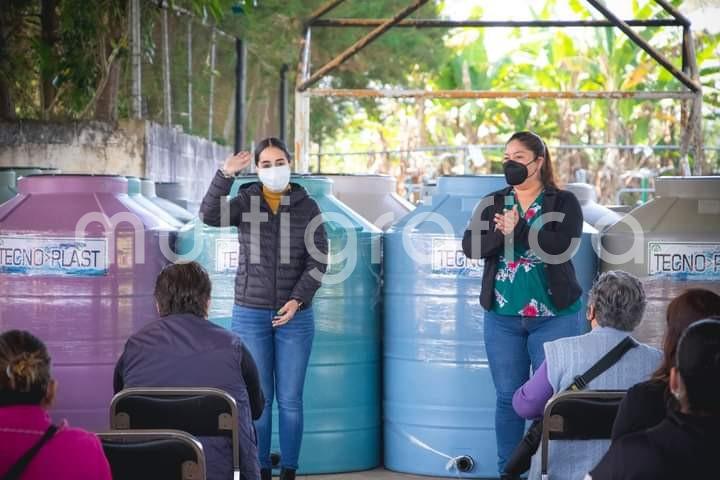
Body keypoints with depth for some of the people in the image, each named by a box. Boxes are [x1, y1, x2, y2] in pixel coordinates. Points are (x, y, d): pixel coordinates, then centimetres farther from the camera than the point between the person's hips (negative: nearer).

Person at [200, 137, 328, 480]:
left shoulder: (307, 207, 1)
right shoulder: (246, 201, 1)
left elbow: (318, 261, -3)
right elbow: (210, 216, -18)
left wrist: (297, 301, -14)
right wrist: (225, 175, -29)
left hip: (295, 316, 0)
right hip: (251, 314, 0)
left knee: (290, 400, 2)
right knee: (257, 398, 2)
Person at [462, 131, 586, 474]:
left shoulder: (563, 202, 0)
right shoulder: (492, 204, 9)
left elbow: (562, 245, -17)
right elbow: (470, 246, -5)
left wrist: (516, 230, -19)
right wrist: (501, 232, -21)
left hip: (555, 316, -3)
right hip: (502, 317, 3)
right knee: (508, 396, 6)